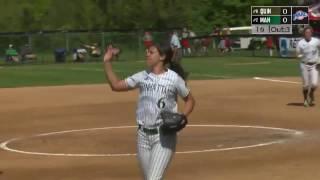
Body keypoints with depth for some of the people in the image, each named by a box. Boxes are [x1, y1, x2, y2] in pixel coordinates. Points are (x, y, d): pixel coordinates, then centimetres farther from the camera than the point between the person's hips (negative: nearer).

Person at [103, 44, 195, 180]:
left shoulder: (174, 78, -6)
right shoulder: (142, 76, 5)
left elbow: (190, 100, 5)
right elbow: (115, 85, 8)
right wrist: (107, 62, 1)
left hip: (164, 136, -5)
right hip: (143, 135, 5)